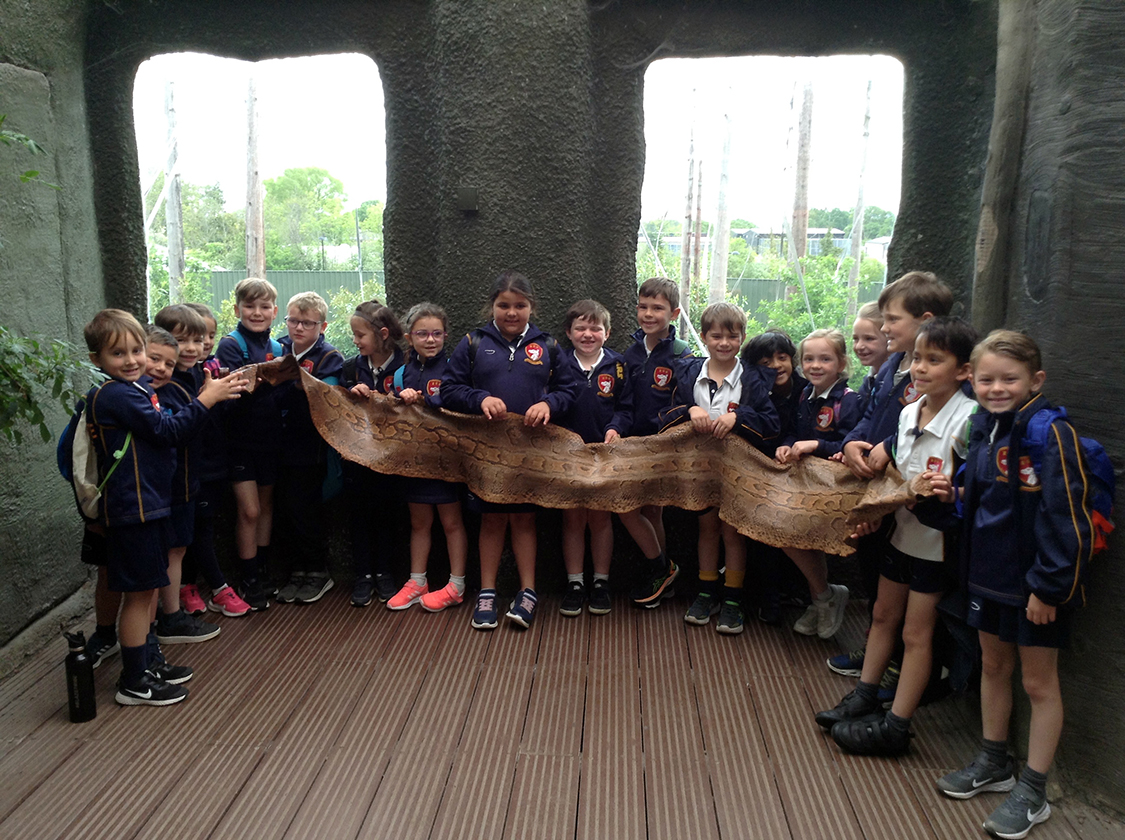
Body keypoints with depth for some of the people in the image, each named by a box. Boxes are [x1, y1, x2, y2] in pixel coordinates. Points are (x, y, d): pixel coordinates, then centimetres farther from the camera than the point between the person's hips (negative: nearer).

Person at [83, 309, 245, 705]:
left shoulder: (139, 387, 10)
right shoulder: (116, 395, -18)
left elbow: (163, 429, 14)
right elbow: (167, 430, -21)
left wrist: (210, 392, 5)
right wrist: (206, 399, -16)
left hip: (150, 501, 10)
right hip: (132, 507, -10)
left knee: (149, 588, 19)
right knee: (138, 592, 0)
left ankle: (150, 661, 33)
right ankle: (134, 683, 13)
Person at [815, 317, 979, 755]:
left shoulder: (969, 419, -20)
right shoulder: (909, 413, 1)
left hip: (936, 541, -7)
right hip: (902, 530, 7)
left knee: (916, 633, 4)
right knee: (883, 616, 18)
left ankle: (895, 727, 16)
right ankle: (863, 698, 33)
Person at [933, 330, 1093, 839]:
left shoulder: (1051, 435, -20)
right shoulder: (983, 430, 4)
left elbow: (1064, 517, -22)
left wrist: (1049, 586, -21)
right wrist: (955, 495, -2)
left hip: (1037, 584, -7)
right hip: (989, 572, 8)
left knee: (1038, 682, 8)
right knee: (993, 665, 20)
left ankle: (1033, 792, 23)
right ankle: (993, 763, 38)